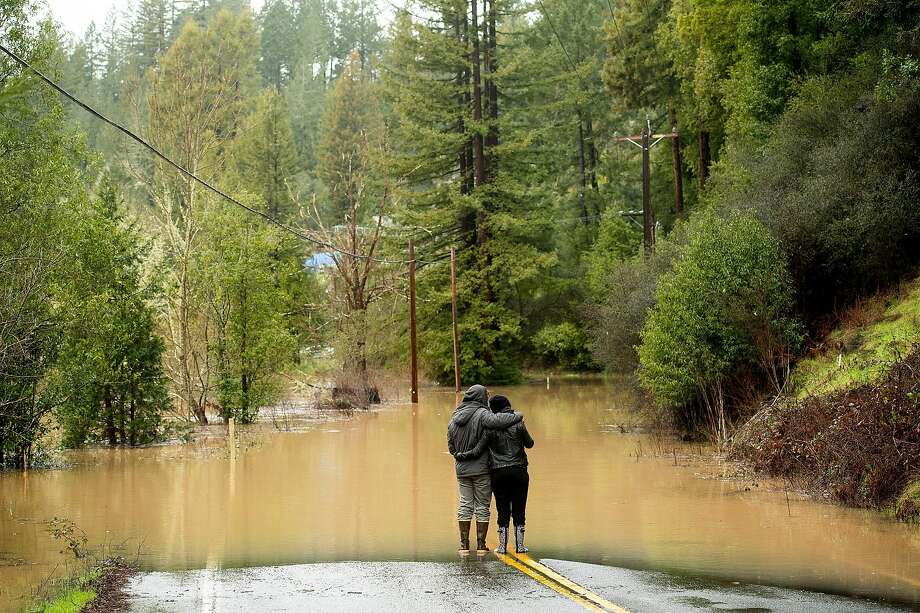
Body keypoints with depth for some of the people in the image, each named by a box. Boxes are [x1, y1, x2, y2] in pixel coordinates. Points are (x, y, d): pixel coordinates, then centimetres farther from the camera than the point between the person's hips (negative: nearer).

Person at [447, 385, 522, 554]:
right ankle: (481, 545, 6)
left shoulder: (454, 419, 9)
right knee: (482, 506, 3)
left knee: (465, 505, 10)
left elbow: (451, 447, 14)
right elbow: (496, 420, -33)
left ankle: (464, 544, 8)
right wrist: (517, 416, -18)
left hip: (462, 469, 5)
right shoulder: (481, 414, -13)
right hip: (481, 470, -5)